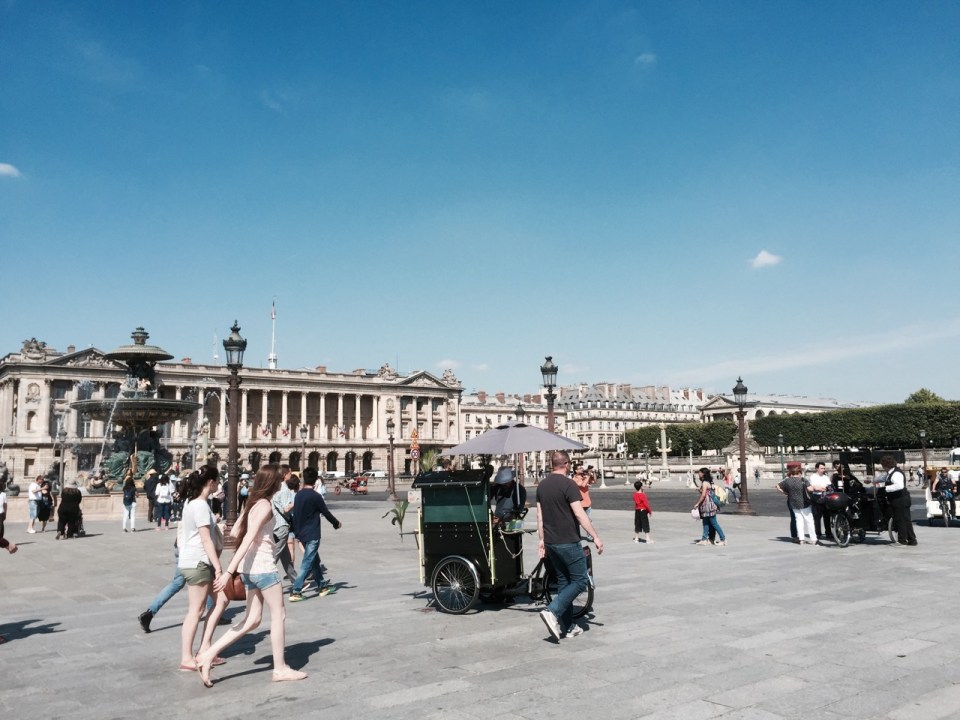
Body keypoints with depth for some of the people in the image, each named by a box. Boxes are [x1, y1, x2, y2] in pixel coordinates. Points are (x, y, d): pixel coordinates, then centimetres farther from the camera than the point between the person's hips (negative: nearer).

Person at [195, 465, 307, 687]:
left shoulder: (254, 503, 10)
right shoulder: (265, 506, -17)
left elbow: (235, 532, 13)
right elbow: (247, 539, -24)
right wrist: (229, 571, -28)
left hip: (250, 568, 9)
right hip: (263, 567, -9)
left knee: (252, 620, 13)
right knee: (278, 615, 6)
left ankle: (208, 654, 7)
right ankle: (280, 669, 16)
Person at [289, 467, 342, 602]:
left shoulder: (298, 495, 4)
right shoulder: (315, 496, -15)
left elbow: (296, 514, 10)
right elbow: (326, 512, -7)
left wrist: (297, 531, 19)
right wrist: (337, 523, 9)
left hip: (301, 534, 7)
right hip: (312, 535, -7)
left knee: (315, 560, 18)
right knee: (307, 564, -3)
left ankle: (322, 586, 27)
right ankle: (295, 591, -7)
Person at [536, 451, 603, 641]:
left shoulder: (542, 485, 9)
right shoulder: (568, 484, -14)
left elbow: (540, 515, 12)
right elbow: (579, 514, -19)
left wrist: (541, 539, 17)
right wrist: (595, 537, -14)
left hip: (551, 542, 8)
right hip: (568, 542, -8)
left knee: (563, 581, 15)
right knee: (580, 580, 2)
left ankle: (568, 627, 18)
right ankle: (552, 611, -13)